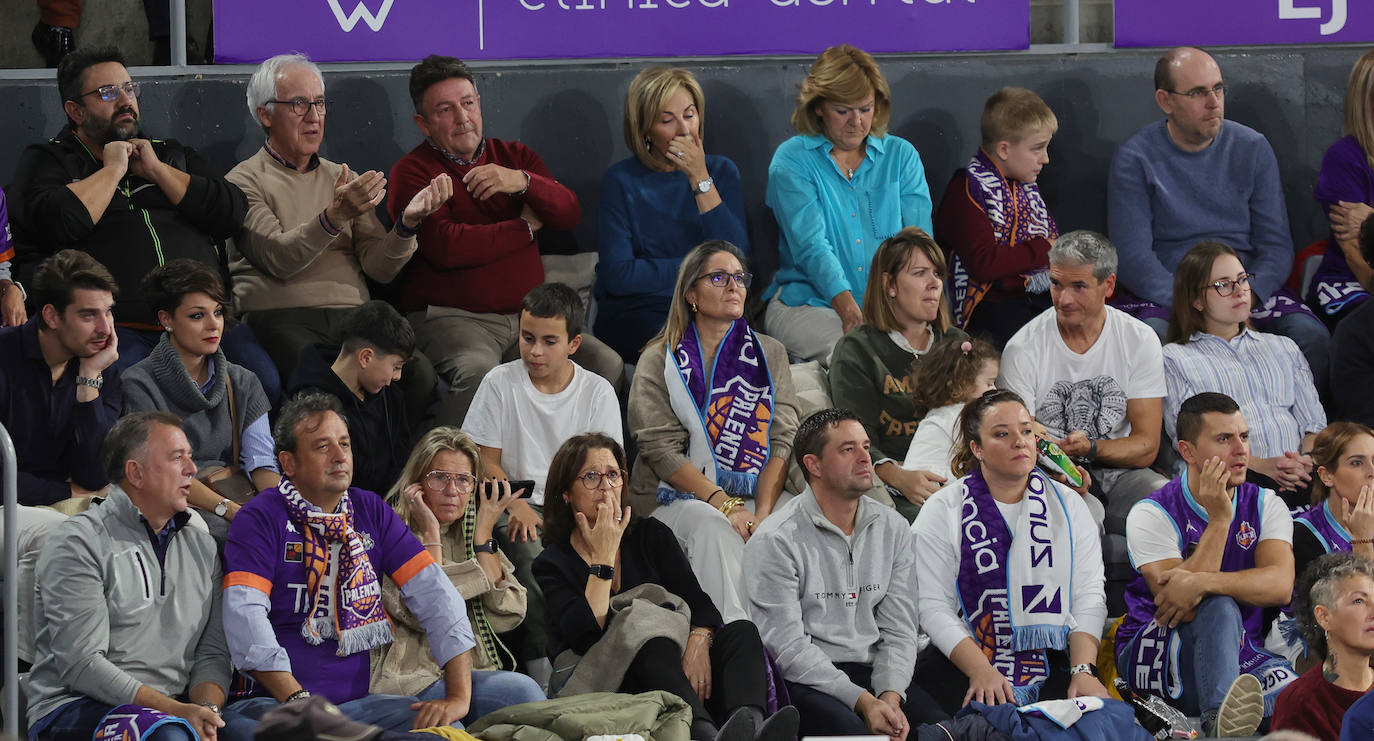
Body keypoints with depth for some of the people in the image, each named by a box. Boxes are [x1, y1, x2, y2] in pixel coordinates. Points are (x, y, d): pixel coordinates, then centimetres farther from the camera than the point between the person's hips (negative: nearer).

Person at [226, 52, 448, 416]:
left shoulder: (344, 180, 24)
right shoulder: (245, 181, 7)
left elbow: (380, 268, 12)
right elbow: (278, 259, -11)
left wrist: (407, 223, -8)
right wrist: (334, 217, -25)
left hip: (351, 316, 4)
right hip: (282, 316, -4)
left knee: (421, 375, -26)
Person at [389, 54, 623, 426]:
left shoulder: (515, 157, 18)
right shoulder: (412, 172, 2)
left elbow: (570, 213, 5)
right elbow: (445, 247, -14)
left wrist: (523, 182, -16)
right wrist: (526, 226, -2)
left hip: (528, 315, 5)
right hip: (452, 318, -5)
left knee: (608, 365, -17)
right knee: (478, 372, -37)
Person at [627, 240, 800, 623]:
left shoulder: (769, 354, 15)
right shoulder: (659, 361, 7)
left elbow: (782, 440, 4)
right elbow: (662, 449, -6)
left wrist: (762, 514, -14)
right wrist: (725, 505, -19)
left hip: (758, 496, 2)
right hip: (679, 498, -2)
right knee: (714, 526, -35)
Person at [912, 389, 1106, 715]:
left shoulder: (1068, 504, 13)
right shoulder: (942, 511, 5)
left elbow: (1089, 598, 7)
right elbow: (933, 606, -4)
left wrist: (1083, 671, -10)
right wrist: (982, 672, -18)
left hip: (1054, 666, 3)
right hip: (962, 663, -3)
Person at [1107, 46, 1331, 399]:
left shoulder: (1253, 148, 8)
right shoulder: (1135, 159, -1)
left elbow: (1276, 246, 6)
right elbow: (1132, 257, -7)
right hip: (1163, 294, -2)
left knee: (1313, 337, -25)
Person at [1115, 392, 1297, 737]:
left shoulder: (1265, 506, 5)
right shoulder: (1151, 515, -7)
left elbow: (1280, 586, -15)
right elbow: (1179, 608, -20)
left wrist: (1201, 582, -32)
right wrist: (1219, 520, -19)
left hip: (1239, 656, 3)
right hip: (1153, 653, -3)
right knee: (1220, 608, -38)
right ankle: (1220, 718, -53)